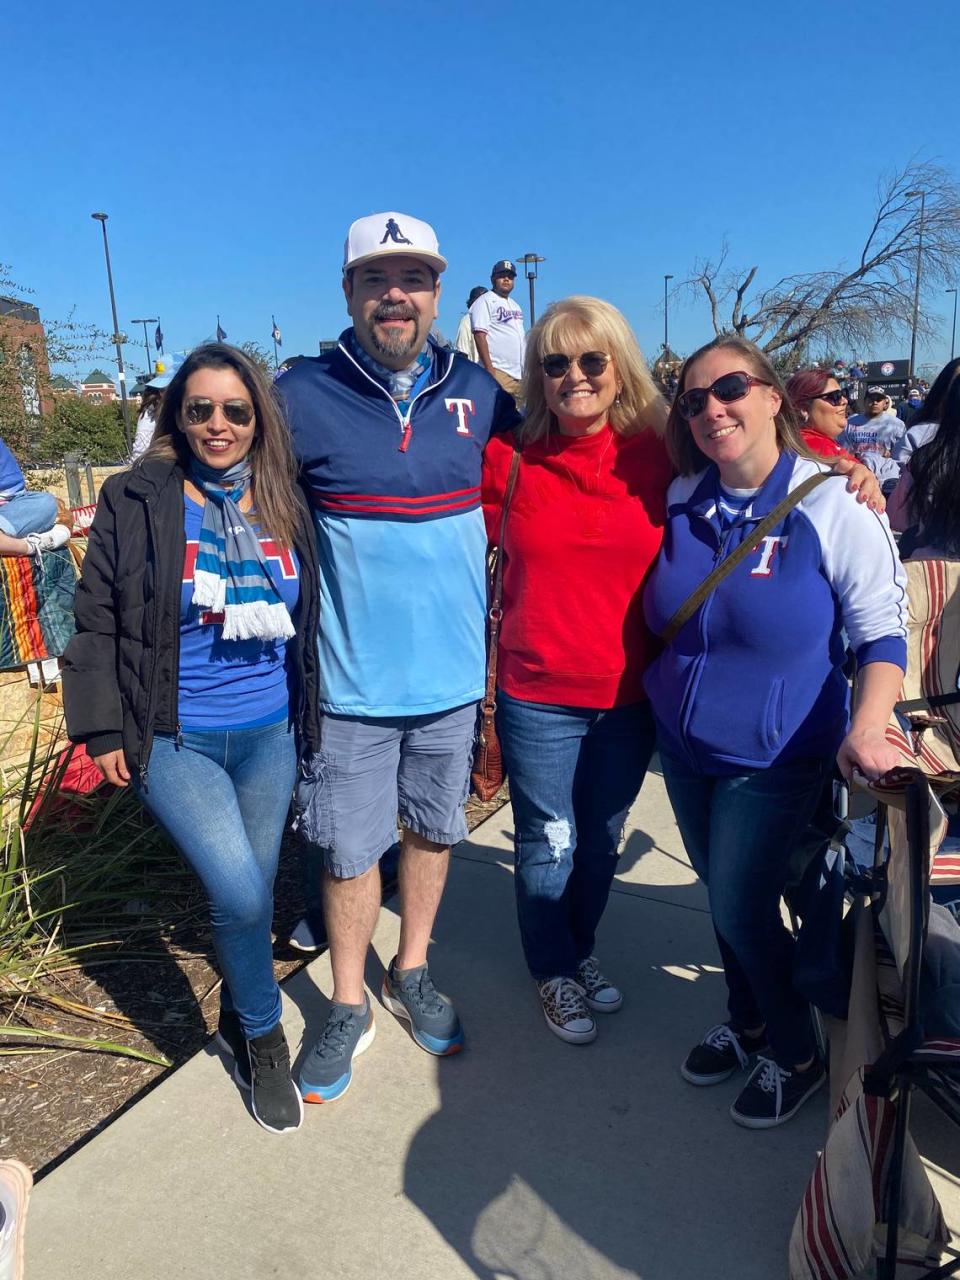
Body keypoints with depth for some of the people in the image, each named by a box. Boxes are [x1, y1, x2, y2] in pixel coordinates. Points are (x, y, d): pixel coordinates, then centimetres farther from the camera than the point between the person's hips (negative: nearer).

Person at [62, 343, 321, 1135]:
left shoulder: (284, 506, 2)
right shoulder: (135, 502, -6)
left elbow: (310, 619, 10)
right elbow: (97, 622, -2)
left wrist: (312, 715, 10)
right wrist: (102, 728, -4)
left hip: (269, 737, 3)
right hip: (174, 741, -3)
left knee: (251, 890, 13)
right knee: (239, 891, -13)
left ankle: (238, 1017, 41)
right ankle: (263, 1036, 15)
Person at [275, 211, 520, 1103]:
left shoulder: (476, 392, 1)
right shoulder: (303, 395, -9)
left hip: (453, 671, 3)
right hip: (353, 678, -3)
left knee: (433, 828, 18)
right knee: (349, 848, 8)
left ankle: (411, 973, 41)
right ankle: (348, 1005, 32)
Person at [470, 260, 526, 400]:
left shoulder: (515, 305, 23)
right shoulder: (485, 301, -2)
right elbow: (480, 335, -11)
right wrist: (489, 368, -20)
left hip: (520, 373, 8)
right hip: (498, 371, -8)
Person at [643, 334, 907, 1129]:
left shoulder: (834, 506, -14)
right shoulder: (681, 499, -1)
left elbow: (883, 633, -11)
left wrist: (867, 727, -25)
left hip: (775, 758, -5)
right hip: (683, 744, 5)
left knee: (742, 907, 2)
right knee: (724, 896, 18)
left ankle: (795, 1056, 29)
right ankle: (749, 1023, 43)